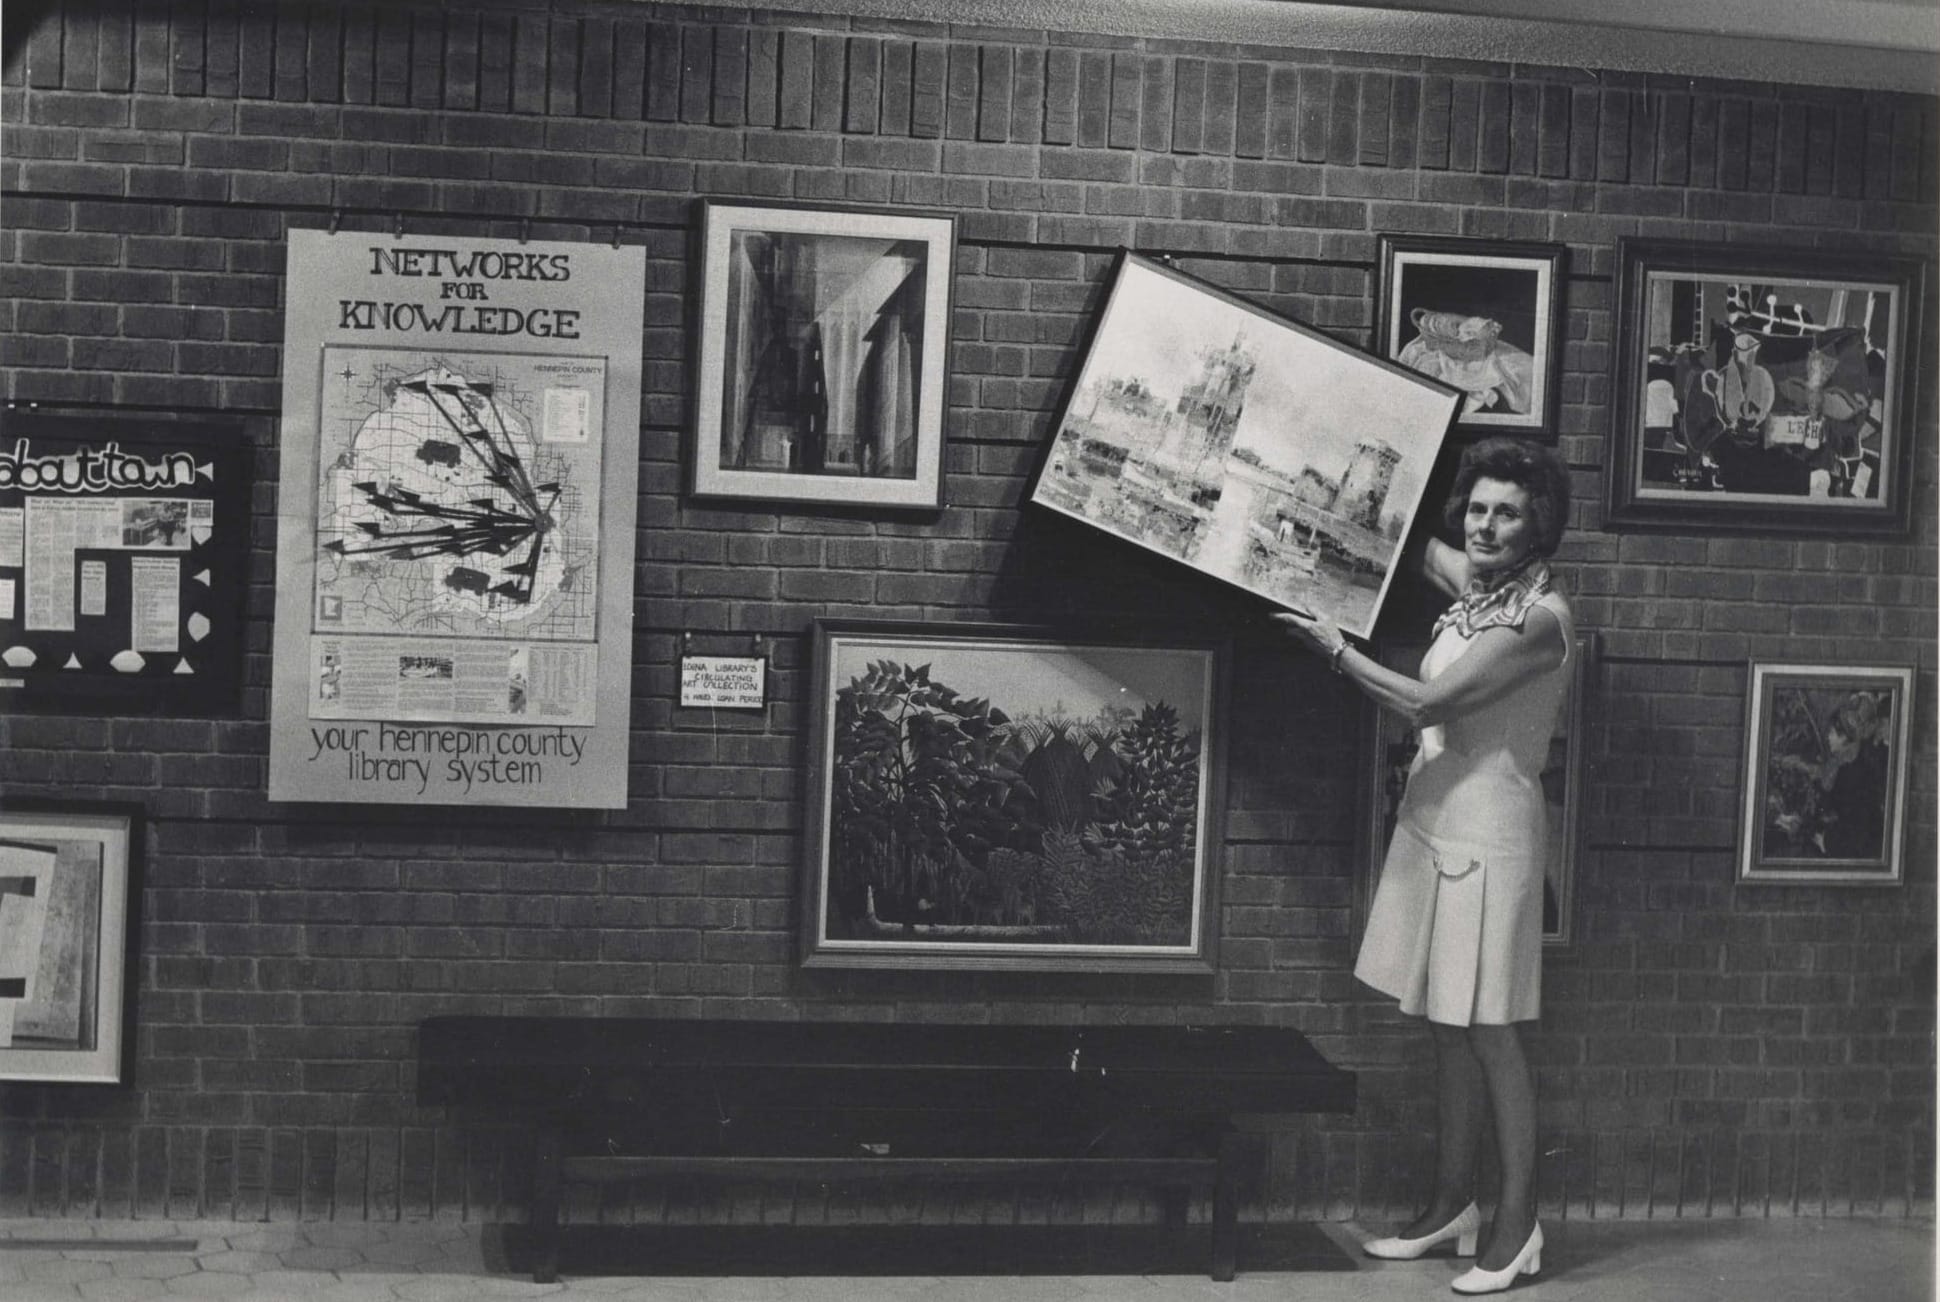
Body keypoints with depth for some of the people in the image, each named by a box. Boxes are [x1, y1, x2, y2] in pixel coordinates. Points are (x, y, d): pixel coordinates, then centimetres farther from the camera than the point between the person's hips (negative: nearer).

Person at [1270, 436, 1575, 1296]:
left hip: (1487, 834, -8)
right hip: (1433, 822, 8)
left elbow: (1425, 703, -17)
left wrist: (1334, 650, -7)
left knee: (1489, 1032, -2)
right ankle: (1452, 1204, 24)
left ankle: (1518, 1224, 8)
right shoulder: (1472, 583, 8)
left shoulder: (1540, 616, -16)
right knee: (1448, 1027, 14)